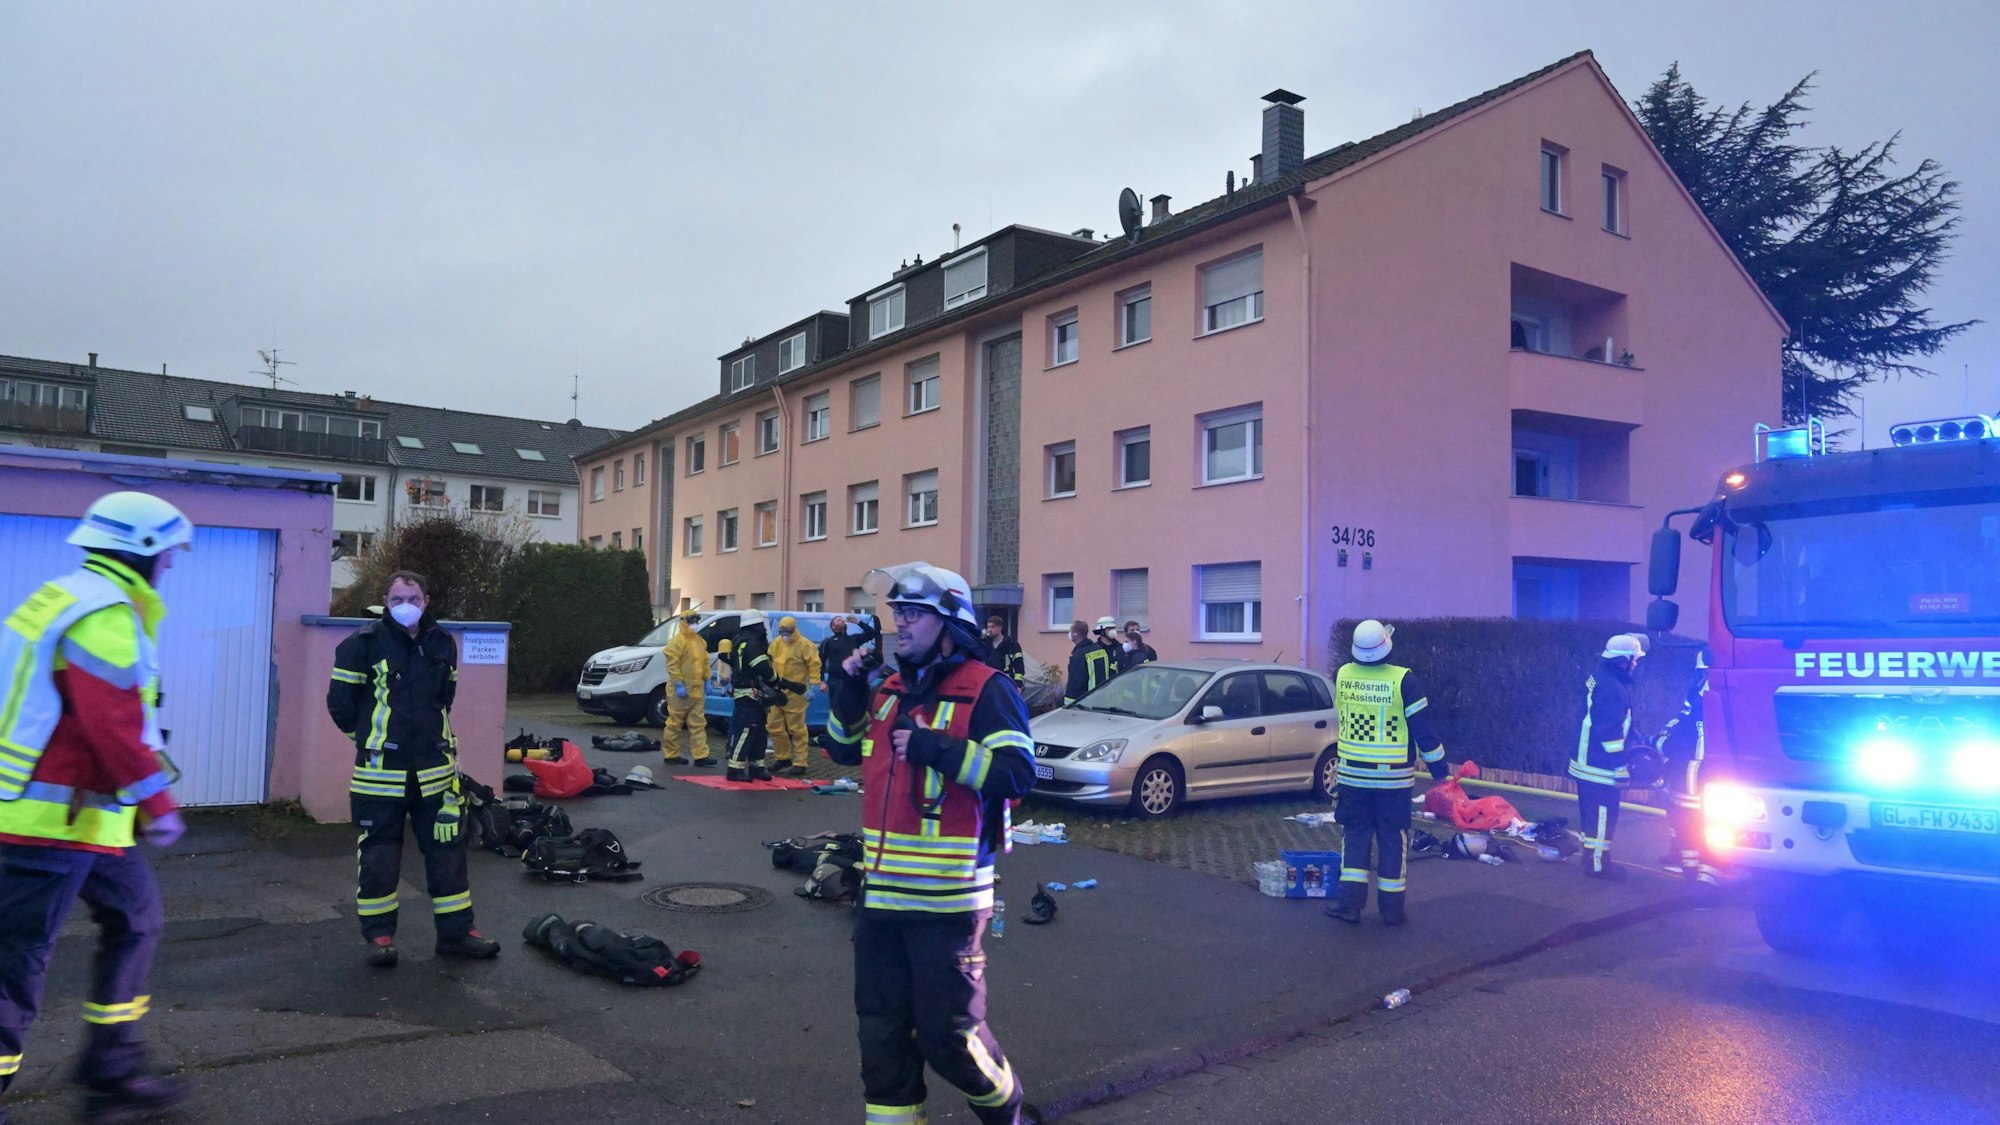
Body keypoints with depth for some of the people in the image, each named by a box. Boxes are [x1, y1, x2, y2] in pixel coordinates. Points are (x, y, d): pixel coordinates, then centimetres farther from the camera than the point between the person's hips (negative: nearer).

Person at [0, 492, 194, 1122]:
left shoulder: (66, 599, 15)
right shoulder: (107, 616, -18)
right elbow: (114, 727, -23)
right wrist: (159, 804, -17)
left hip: (78, 812, 11)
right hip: (59, 816, -11)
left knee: (135, 919, 16)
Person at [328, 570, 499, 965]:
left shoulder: (442, 644, 7)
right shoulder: (364, 644, -8)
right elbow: (340, 701, -2)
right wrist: (369, 737, 6)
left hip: (434, 769, 4)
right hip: (380, 770, -4)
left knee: (448, 850, 6)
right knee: (378, 855, 6)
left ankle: (456, 931, 15)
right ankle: (379, 935, 19)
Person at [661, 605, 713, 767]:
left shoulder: (699, 641, 15)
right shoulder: (678, 640, -11)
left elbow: (704, 661, 23)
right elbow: (671, 664, -18)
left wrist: (706, 679, 16)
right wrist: (678, 684, -22)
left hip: (696, 690, 8)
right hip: (680, 690, -8)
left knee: (698, 723, 3)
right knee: (675, 723, 1)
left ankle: (700, 756, 2)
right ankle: (670, 754, 11)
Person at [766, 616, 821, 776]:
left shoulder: (804, 645, -8)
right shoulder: (775, 644, 11)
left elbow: (814, 665, -11)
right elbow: (769, 663, 17)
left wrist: (813, 684, -17)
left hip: (795, 693, -6)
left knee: (797, 729, -2)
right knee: (775, 727, 11)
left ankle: (800, 763, 4)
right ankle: (782, 758, 28)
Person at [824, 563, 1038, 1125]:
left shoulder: (986, 690, -11)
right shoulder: (892, 690, 12)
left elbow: (1018, 773, -20)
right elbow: (844, 748, 23)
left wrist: (936, 749, -24)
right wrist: (850, 692, 6)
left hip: (946, 898, -7)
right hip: (881, 890, 7)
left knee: (946, 1032, 3)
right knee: (882, 1028, 14)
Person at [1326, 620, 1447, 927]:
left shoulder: (1342, 675, -3)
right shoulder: (1403, 680, -14)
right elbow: (1422, 727, -8)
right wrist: (1437, 763, 4)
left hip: (1352, 772, 3)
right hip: (1393, 775, -2)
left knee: (1355, 835, 12)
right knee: (1393, 839, 8)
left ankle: (1350, 902, 7)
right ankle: (1392, 908, 14)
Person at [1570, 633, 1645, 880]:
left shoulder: (1598, 679, 11)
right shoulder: (1613, 689, -21)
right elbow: (1611, 732, -23)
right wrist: (1621, 769, -18)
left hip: (1586, 763, 11)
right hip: (1601, 767, -10)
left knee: (1593, 812, 18)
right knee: (1603, 814, -3)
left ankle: (1592, 857, 27)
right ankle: (1598, 864, 3)